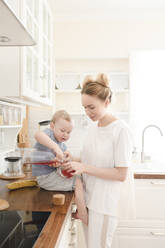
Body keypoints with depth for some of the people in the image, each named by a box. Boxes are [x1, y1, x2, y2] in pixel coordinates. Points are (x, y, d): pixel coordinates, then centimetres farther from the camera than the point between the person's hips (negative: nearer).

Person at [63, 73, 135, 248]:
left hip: (105, 202, -7)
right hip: (89, 198, 7)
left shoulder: (121, 129, -18)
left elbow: (121, 175, -19)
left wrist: (84, 167, -22)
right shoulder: (93, 128, 5)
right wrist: (72, 161, -4)